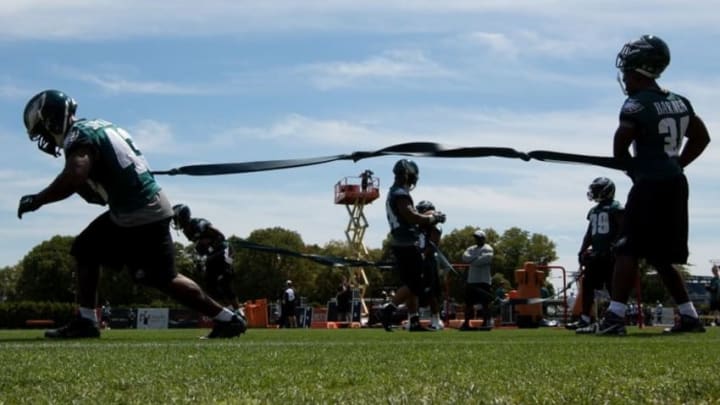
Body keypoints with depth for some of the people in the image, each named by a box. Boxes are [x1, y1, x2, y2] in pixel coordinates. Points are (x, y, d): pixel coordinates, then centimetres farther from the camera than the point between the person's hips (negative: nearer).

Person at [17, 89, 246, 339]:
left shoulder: (79, 135, -13)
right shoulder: (96, 127, 16)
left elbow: (74, 177, -30)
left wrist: (36, 200, -19)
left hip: (142, 215, -10)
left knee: (163, 279, -2)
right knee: (85, 250, 15)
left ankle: (227, 319, 5)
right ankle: (86, 321, 14)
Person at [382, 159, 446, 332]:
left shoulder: (395, 193, 18)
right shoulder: (400, 194, -14)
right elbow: (412, 217, -21)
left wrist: (429, 216, 12)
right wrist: (433, 218, -6)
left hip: (401, 244, 10)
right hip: (407, 244, -10)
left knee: (411, 284, 11)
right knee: (414, 284, -9)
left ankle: (414, 322, 11)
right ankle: (388, 310, -14)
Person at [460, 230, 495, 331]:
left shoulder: (488, 249, -3)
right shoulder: (471, 249, 17)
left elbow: (485, 259, -21)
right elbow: (465, 257, 0)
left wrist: (471, 260, -10)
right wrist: (476, 258, -15)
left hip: (483, 280, -7)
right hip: (471, 280, 7)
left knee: (485, 302, -8)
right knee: (468, 301, 7)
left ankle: (486, 322, -6)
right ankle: (466, 322, 12)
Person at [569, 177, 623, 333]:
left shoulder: (616, 208, -5)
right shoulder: (593, 211, 19)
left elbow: (622, 231, -12)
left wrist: (615, 247, -21)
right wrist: (582, 252, 15)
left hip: (610, 254, -8)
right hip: (596, 254, 8)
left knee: (613, 286, -7)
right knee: (587, 285, 3)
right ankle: (584, 319, 6)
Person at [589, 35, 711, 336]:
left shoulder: (637, 105, -11)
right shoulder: (680, 102, 13)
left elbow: (619, 150, -13)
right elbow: (701, 137, 22)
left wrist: (634, 166, 7)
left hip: (650, 184, -8)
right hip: (676, 183, 8)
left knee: (628, 250, -9)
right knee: (661, 256, 15)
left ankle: (615, 315, -17)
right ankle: (689, 315, 14)